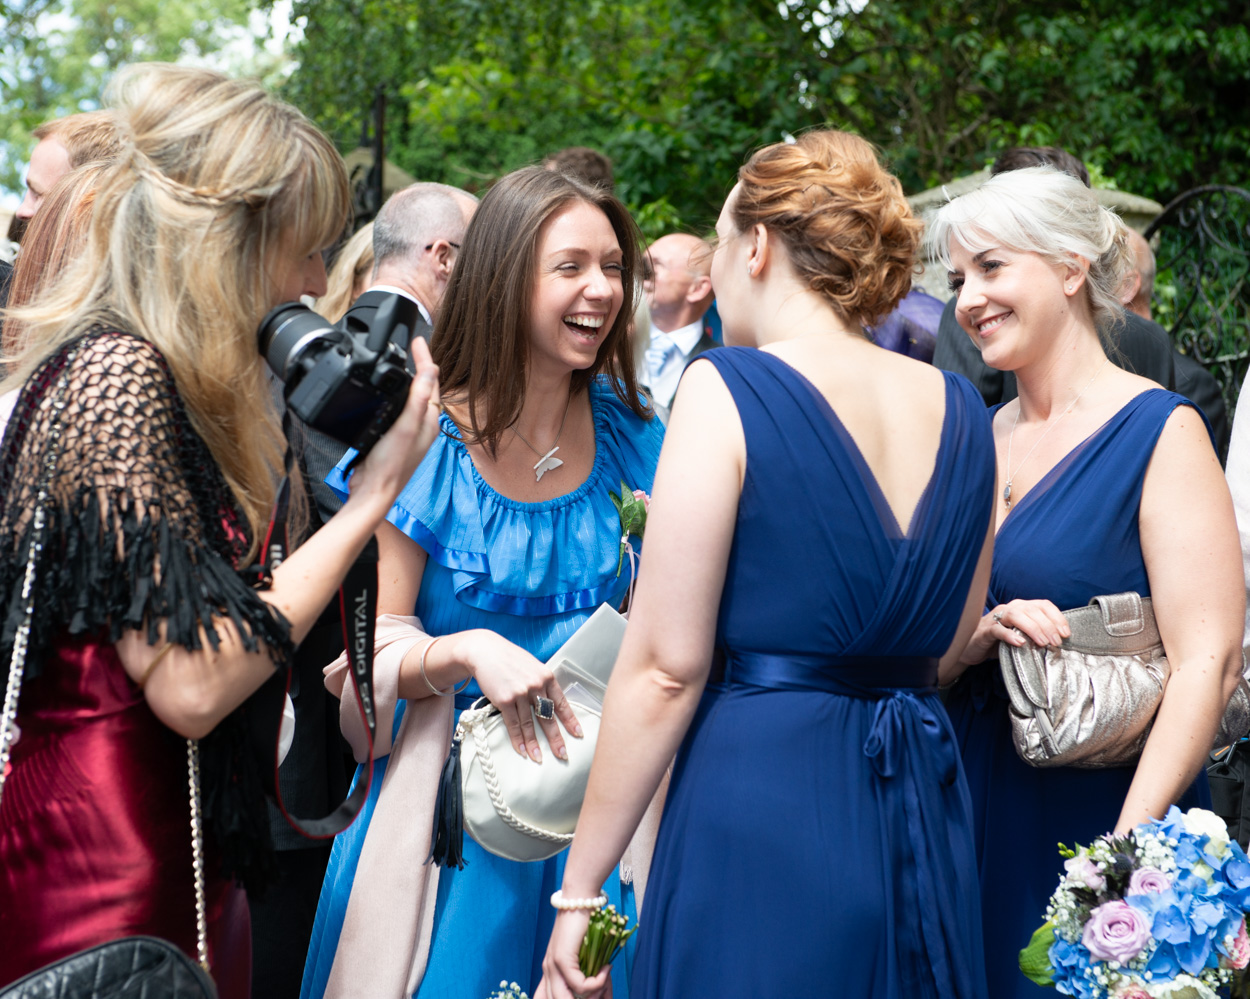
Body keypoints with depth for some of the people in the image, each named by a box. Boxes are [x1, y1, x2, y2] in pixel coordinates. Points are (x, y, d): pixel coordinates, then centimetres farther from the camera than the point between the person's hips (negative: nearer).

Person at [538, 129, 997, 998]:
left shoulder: (729, 390, -11)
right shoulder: (960, 410, 6)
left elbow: (665, 670, -13)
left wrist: (579, 890, -8)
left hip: (760, 808, -6)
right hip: (924, 822, 6)